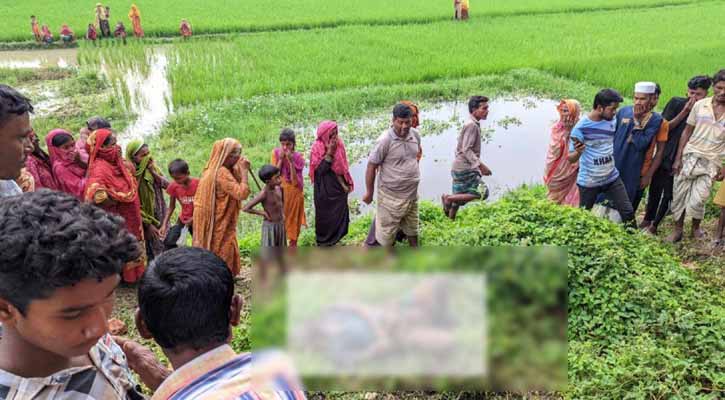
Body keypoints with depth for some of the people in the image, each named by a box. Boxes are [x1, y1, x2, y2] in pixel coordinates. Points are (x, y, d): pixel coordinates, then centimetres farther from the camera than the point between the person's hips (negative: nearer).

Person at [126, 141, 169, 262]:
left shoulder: (153, 167, 1)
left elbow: (167, 185, -4)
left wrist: (153, 172, -16)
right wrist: (148, 224, -15)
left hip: (161, 216, 6)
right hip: (146, 220, -5)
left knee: (166, 249, 11)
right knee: (153, 254, 2)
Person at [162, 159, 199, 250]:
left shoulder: (198, 184, -21)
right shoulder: (174, 186, -11)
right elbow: (171, 207, 0)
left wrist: (193, 219, -21)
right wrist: (164, 224, -8)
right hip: (183, 219, 3)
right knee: (168, 243, -11)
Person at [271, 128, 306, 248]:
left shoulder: (298, 157, -12)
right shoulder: (275, 153, -8)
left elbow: (295, 182, -19)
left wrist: (291, 161, -27)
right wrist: (281, 158, -22)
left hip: (294, 194, -1)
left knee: (293, 224, 10)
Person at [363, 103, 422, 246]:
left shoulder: (415, 134, -3)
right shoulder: (385, 140, -22)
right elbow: (371, 166, -16)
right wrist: (369, 192, -11)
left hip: (412, 193, 7)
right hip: (391, 196, -7)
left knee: (412, 228, 25)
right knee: (387, 233, 8)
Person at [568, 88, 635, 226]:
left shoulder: (613, 121, -2)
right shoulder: (581, 127, -19)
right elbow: (571, 159, -17)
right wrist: (578, 152, -38)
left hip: (612, 178, 4)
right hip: (588, 182, -4)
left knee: (628, 212, 5)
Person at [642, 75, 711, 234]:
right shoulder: (676, 103, -4)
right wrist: (684, 112, -14)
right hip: (664, 156, 1)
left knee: (669, 195, 4)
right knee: (655, 190, 11)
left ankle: (655, 224, 18)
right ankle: (647, 220, 30)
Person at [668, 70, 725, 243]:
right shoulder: (700, 105, -1)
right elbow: (687, 132, 4)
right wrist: (678, 158, -1)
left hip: (711, 162, -1)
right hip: (689, 156, 2)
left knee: (697, 201, -9)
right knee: (679, 194, 5)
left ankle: (696, 228, 20)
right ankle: (678, 229, 23)